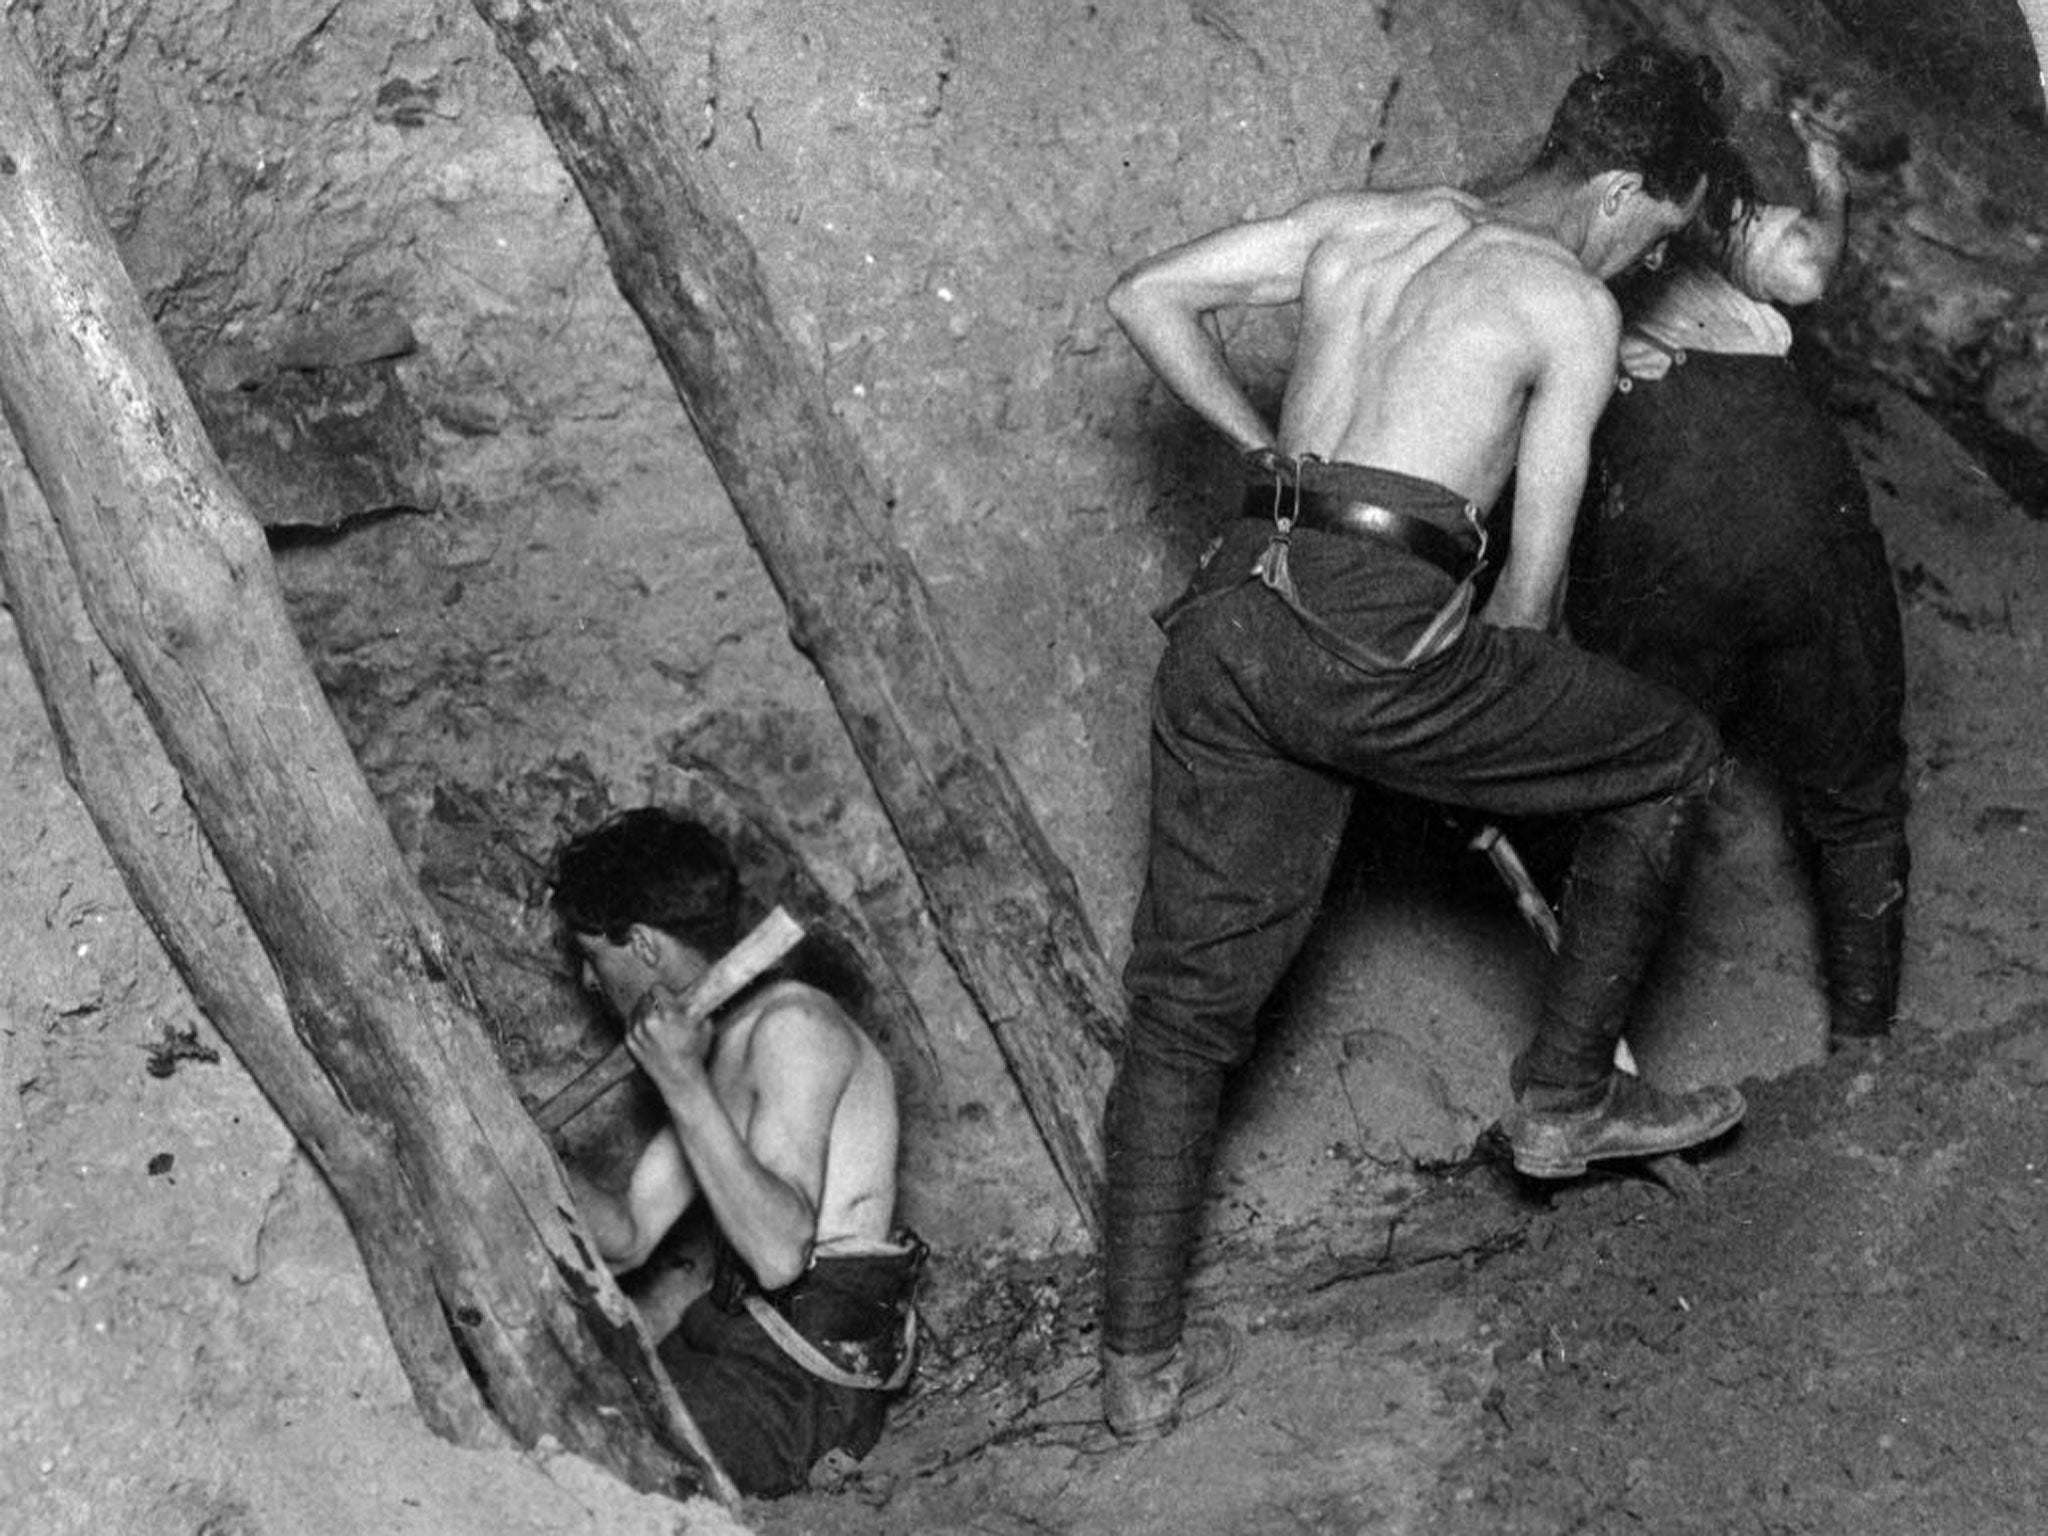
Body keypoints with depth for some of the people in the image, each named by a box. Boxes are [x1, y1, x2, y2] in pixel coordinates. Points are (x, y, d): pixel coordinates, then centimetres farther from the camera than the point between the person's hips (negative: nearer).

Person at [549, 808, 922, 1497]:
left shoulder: (793, 1027, -17)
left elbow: (779, 1253, -28)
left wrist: (682, 1083, -27)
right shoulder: (720, 1041, 14)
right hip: (726, 1336, 10)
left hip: (800, 1387, -9)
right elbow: (627, 1238, 12)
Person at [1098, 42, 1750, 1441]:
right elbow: (1535, 576, 5)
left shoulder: (1357, 220, 22)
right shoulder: (1575, 305, 5)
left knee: (1191, 998, 14)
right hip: (1373, 629, -6)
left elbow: (1145, 298, 22)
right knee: (1672, 758, 17)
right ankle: (1565, 1098, 24)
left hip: (1228, 615, 7)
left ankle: (1141, 1360, 17)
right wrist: (1487, 727, 22)